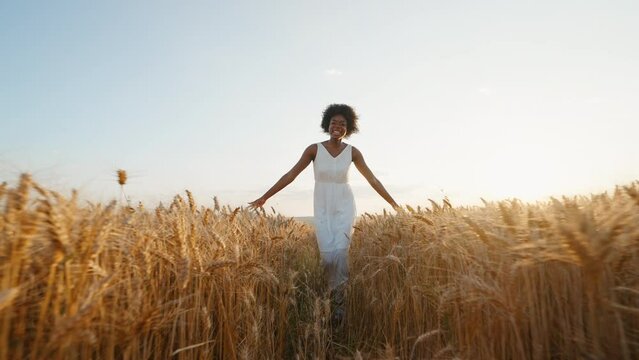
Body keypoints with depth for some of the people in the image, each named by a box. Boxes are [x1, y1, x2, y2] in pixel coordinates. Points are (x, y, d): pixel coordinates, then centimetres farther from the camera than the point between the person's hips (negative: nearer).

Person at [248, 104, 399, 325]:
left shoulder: (352, 152, -3)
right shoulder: (314, 149, -6)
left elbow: (372, 179, 3)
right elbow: (291, 175, -4)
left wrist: (394, 203, 5)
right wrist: (265, 197, -5)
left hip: (344, 208, 0)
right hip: (322, 209, 0)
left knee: (340, 252, -12)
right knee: (327, 256, -6)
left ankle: (340, 300, 7)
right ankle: (334, 293, 23)